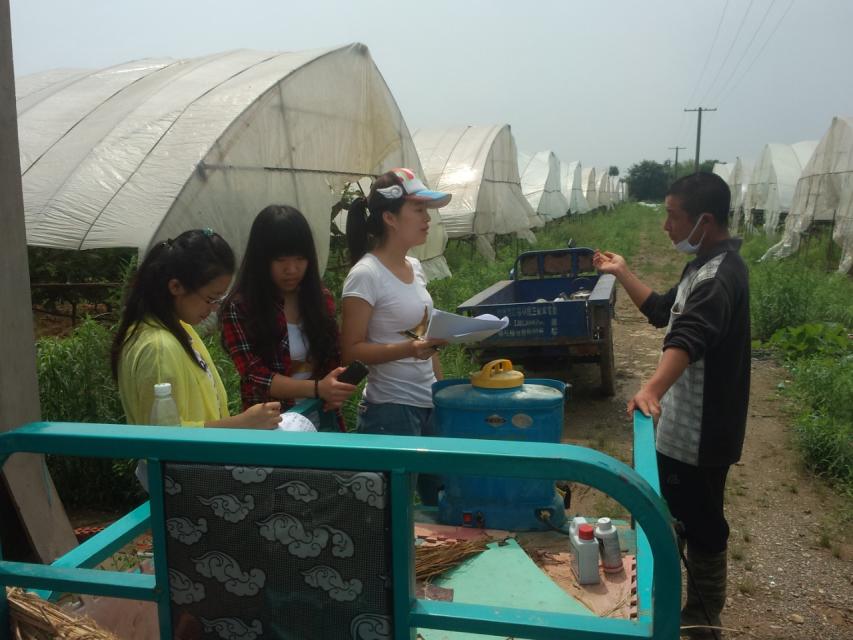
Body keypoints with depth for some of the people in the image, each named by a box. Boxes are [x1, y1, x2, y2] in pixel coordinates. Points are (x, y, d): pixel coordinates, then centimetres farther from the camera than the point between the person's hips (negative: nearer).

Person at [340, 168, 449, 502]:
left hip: (429, 404, 7)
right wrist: (409, 349, -28)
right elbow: (352, 350, -16)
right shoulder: (366, 275, -16)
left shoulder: (414, 267, 7)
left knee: (440, 499, 14)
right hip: (390, 411, -7)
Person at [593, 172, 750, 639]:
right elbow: (664, 312, 20)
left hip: (701, 429, -11)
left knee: (700, 521, 4)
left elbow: (687, 338, -42)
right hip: (687, 424, 11)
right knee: (683, 512, 23)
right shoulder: (707, 264, 10)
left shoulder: (720, 275, -24)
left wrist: (652, 388, -56)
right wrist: (622, 273, 13)